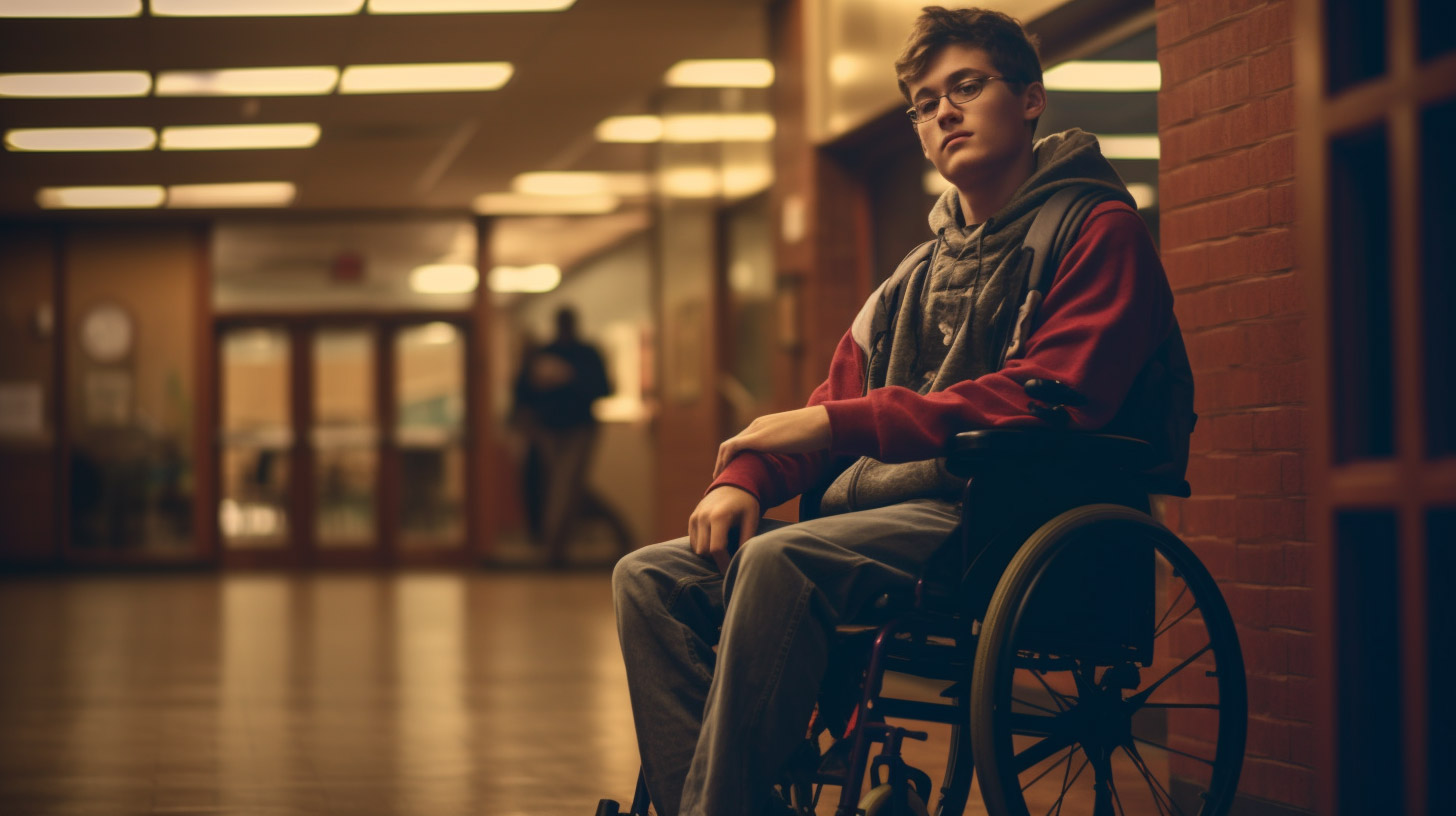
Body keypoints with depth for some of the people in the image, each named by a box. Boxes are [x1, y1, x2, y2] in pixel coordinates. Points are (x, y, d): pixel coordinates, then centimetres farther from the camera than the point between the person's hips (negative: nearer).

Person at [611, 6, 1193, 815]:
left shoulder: (1098, 232, 1)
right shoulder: (916, 277, 26)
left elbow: (1045, 401, -15)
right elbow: (837, 401, 21)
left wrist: (836, 422, -17)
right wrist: (743, 476, -2)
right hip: (879, 512, 8)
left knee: (779, 560, -33)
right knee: (650, 578, -8)